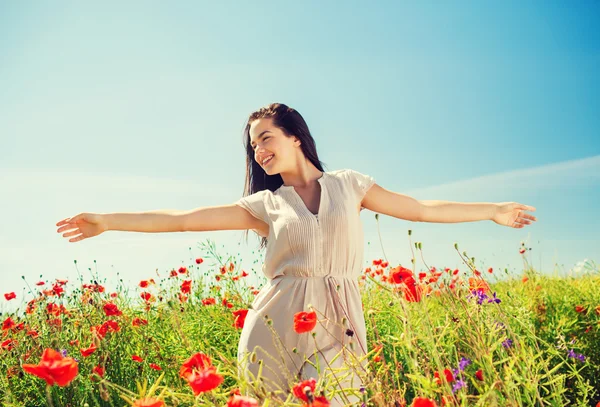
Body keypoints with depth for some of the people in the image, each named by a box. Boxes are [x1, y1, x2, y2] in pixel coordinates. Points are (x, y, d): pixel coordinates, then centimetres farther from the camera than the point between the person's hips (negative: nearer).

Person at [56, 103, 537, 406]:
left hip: (336, 329, 0)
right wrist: (108, 221, 2)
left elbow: (420, 208, 15)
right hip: (277, 329, 0)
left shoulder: (349, 184, 10)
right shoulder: (265, 204, 9)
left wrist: (493, 211, 18)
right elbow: (184, 219, 5)